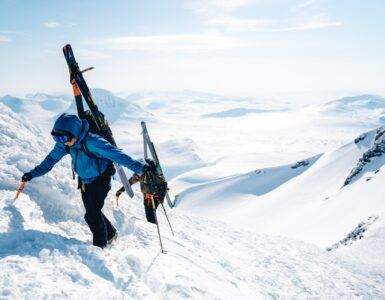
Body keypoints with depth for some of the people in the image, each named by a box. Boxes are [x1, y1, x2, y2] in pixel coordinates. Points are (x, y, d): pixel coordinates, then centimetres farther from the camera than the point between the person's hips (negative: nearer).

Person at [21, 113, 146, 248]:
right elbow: (51, 159, 5)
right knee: (92, 212, 13)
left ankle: (100, 244, 6)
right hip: (85, 182, 7)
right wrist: (33, 174, 8)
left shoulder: (91, 141, -31)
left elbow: (115, 154, -35)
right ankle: (110, 233, 35)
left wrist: (138, 167, -41)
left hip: (101, 180, -7)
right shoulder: (64, 143, -9)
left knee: (92, 214, -13)